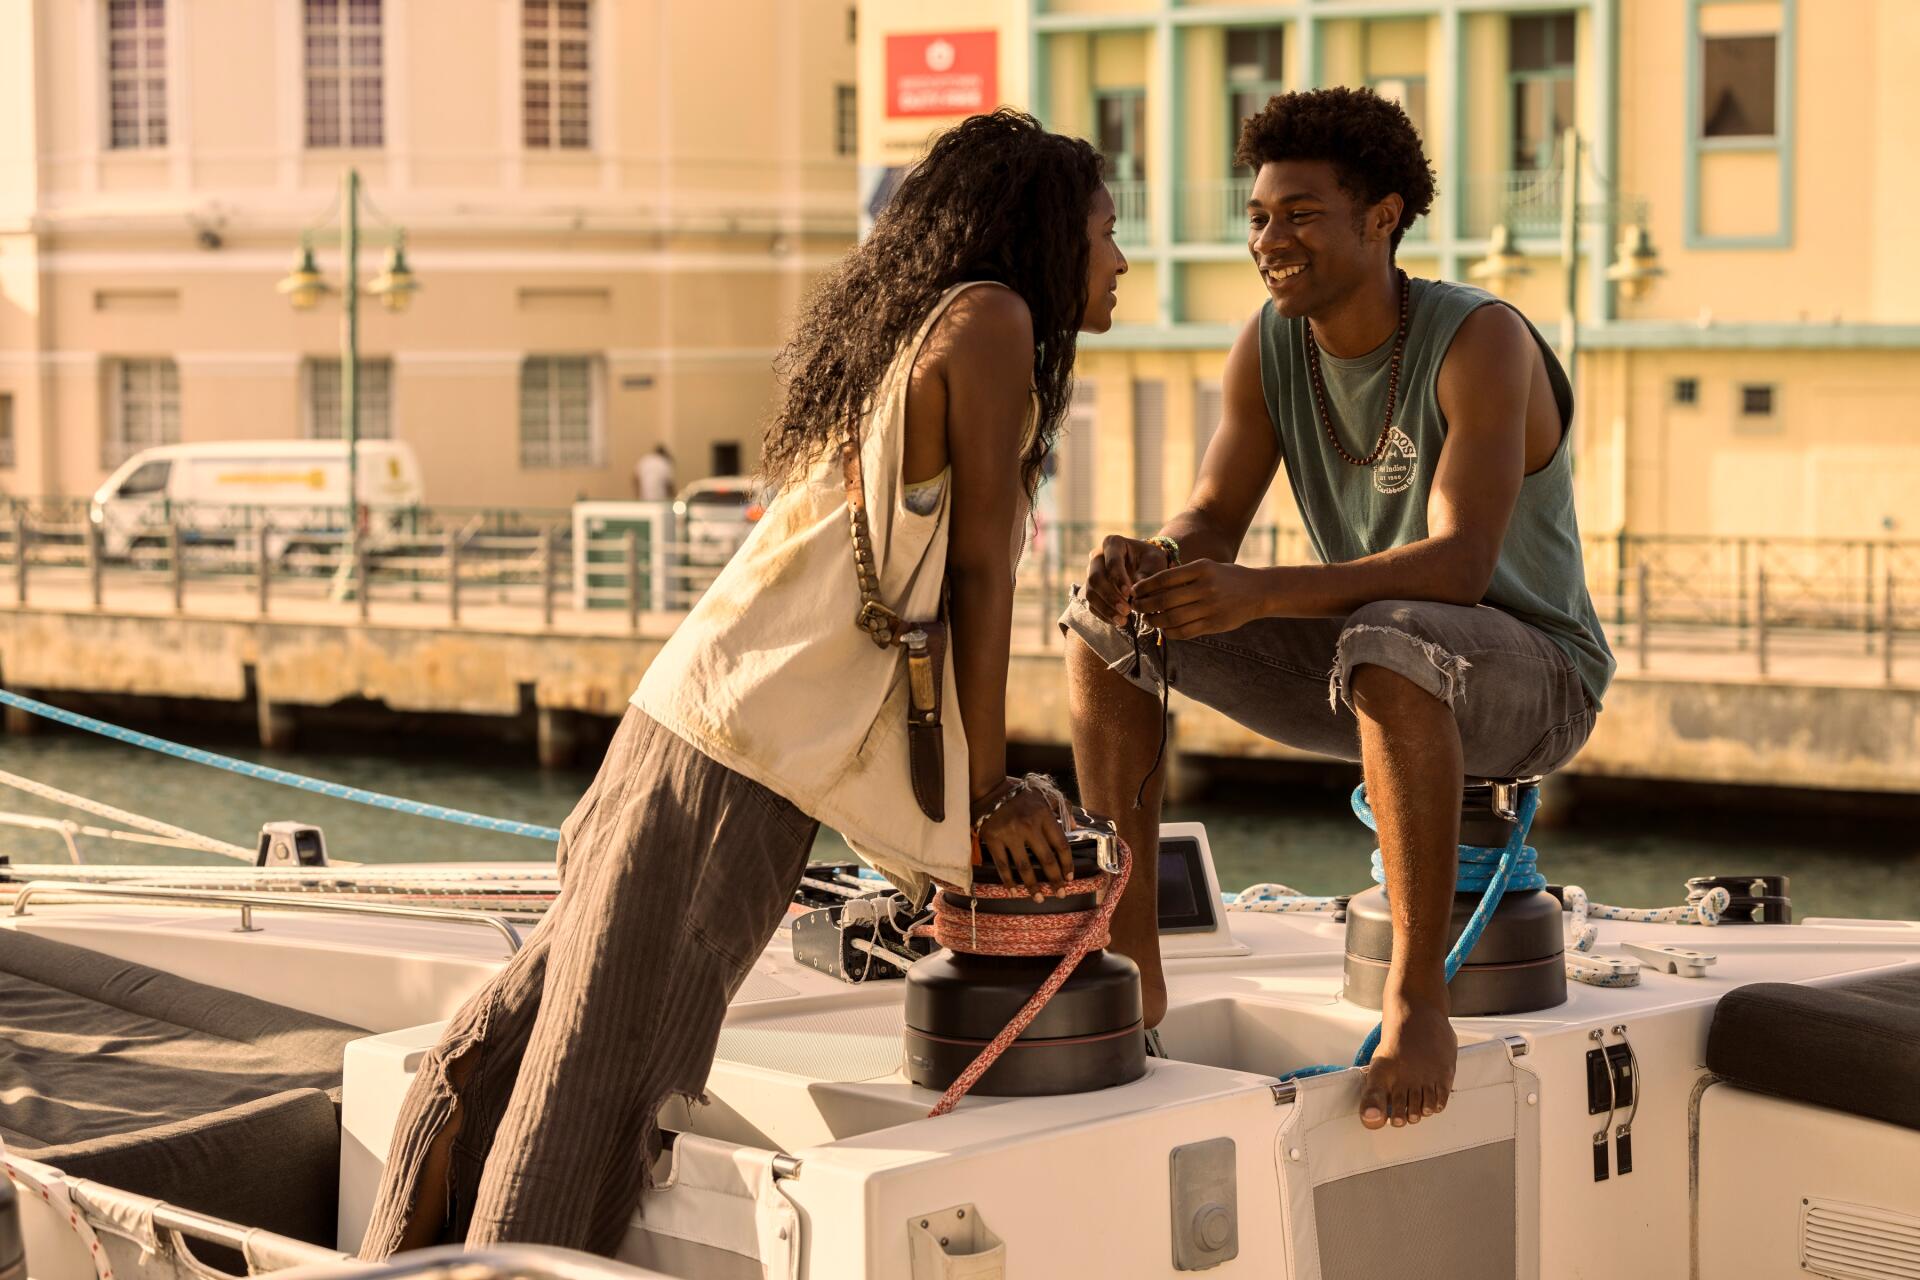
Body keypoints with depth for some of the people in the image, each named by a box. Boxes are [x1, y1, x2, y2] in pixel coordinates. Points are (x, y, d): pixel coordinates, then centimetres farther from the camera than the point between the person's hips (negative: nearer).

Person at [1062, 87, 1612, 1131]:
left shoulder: (1481, 342, -23)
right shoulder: (1268, 345, -3)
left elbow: (1460, 564, -34)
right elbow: (1211, 521, -6)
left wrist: (1259, 594, -46)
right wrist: (1143, 563, -31)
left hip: (1528, 675, -7)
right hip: (1365, 666, 7)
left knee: (1388, 646, -41)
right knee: (1106, 618, -6)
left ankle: (1416, 1001, -31)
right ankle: (1128, 954, -6)